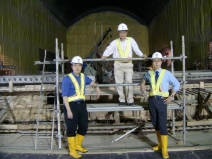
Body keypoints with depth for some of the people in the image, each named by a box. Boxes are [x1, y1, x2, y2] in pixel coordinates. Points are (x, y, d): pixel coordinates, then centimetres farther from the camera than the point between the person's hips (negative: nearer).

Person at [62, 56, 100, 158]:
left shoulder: (83, 76, 9)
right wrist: (68, 110, -19)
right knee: (71, 128, 3)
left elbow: (90, 82, 33)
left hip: (82, 104, 7)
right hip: (72, 105, -7)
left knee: (84, 127, 14)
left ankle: (78, 145, 37)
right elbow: (65, 96, -14)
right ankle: (72, 150, 20)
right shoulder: (67, 79, -11)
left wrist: (96, 87, 13)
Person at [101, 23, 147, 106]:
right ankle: (122, 100, 14)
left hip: (128, 64, -1)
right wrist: (104, 55, -28)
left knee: (129, 82, -6)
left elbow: (136, 49, 0)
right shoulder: (115, 42, 7)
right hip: (118, 64, 1)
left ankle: (130, 100, 2)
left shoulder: (131, 40, 7)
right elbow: (109, 49, -8)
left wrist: (142, 55, -19)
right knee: (119, 83, 3)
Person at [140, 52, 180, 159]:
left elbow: (177, 84, 6)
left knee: (162, 125, -5)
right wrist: (142, 84, 13)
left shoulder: (167, 73, -1)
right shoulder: (149, 73, 8)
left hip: (162, 100, -4)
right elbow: (145, 78, 33)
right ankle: (160, 144, 32)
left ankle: (164, 150, 5)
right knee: (155, 124, 13)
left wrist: (171, 96, -2)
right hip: (152, 100, 4)